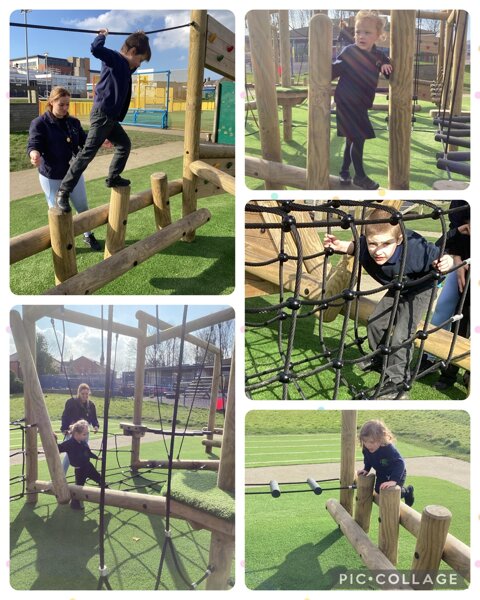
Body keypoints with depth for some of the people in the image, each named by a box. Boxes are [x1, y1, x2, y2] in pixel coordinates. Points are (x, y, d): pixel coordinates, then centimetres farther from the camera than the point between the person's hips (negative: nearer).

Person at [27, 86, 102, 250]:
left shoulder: (73, 122, 3)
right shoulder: (39, 123, -13)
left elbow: (85, 141, 11)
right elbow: (33, 144, -22)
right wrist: (34, 154, -45)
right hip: (51, 177, -5)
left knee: (83, 207, 16)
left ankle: (88, 235, 37)